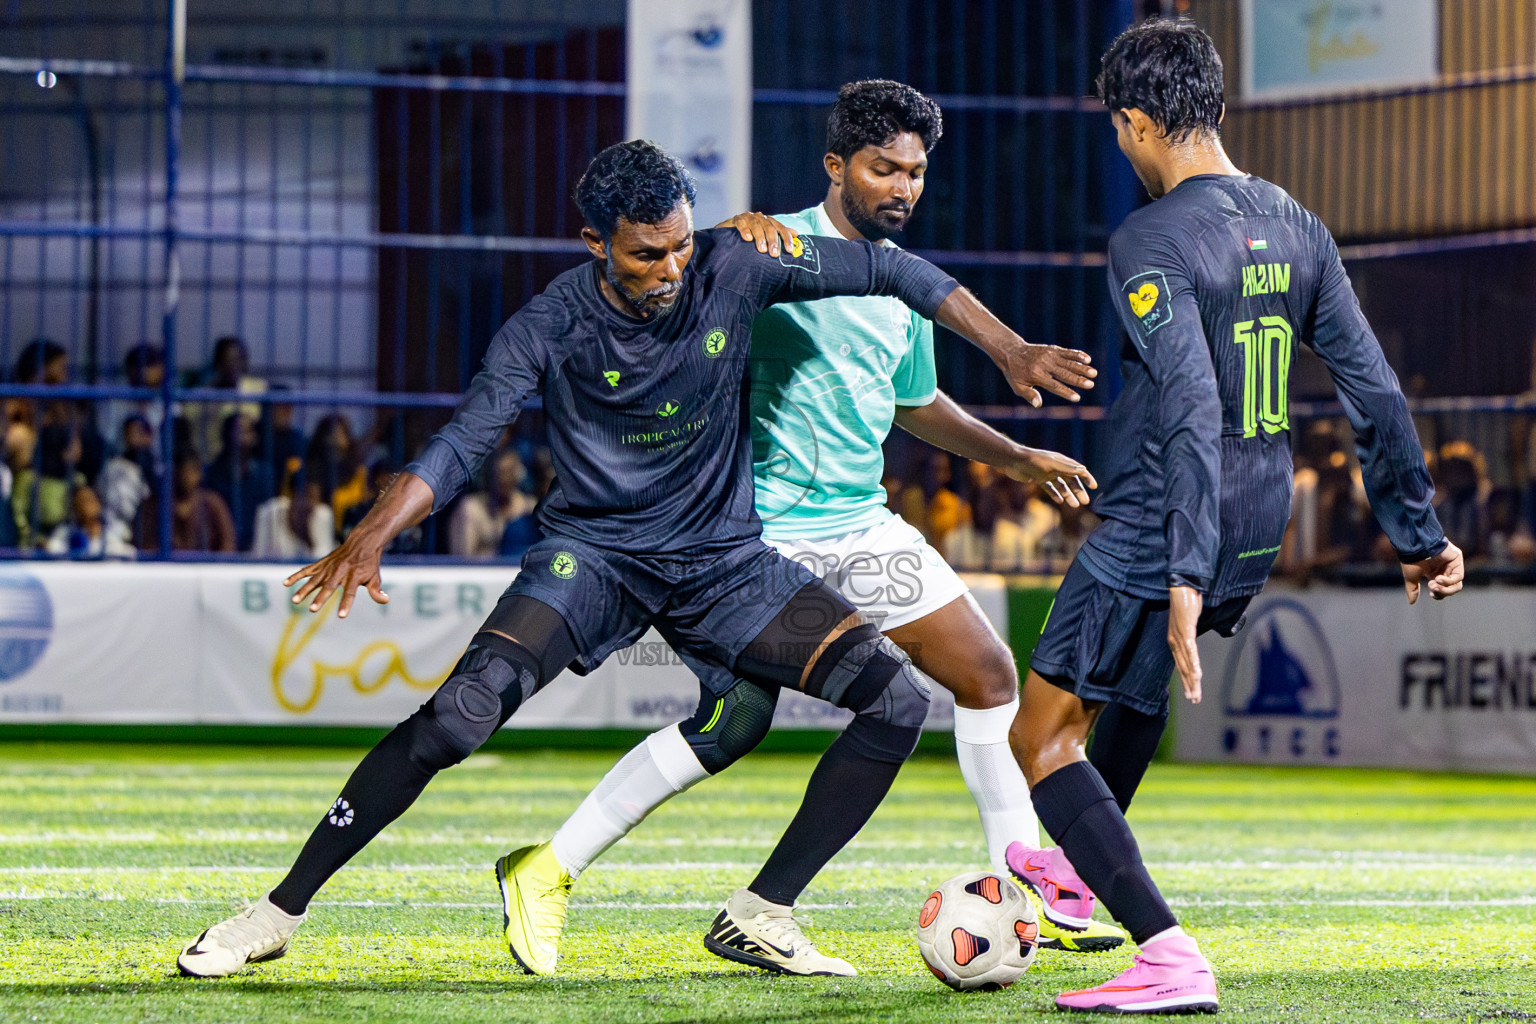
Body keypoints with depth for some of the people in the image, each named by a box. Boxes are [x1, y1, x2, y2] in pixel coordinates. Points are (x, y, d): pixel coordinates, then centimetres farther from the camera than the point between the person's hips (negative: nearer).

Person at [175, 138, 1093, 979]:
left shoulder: (734, 268, -12)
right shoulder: (551, 329, -17)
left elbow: (887, 271, -3)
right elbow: (463, 444, -22)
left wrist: (1009, 349, -6)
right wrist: (374, 534, -39)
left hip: (725, 558, 3)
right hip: (594, 552, -3)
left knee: (899, 700, -12)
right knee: (464, 709, -26)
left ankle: (762, 915, -2)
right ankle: (280, 913, -16)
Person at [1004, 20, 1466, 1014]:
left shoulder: (1152, 241, -18)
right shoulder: (1296, 228, 5)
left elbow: (1191, 408, -28)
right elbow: (1374, 389, 7)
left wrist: (1186, 575, -33)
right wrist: (1420, 533, 15)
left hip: (1157, 534, -8)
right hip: (1258, 537, 8)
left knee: (1044, 738, 1)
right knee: (1138, 676, 36)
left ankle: (1169, 955, -12)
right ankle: (1080, 867, 51)